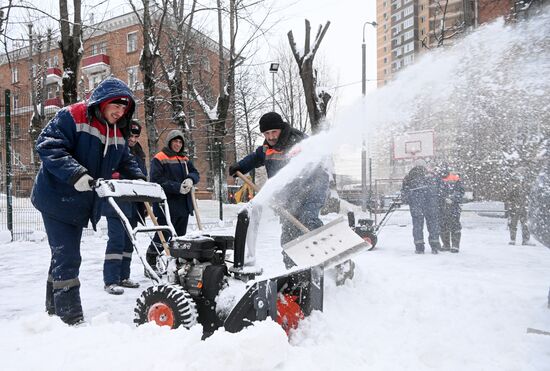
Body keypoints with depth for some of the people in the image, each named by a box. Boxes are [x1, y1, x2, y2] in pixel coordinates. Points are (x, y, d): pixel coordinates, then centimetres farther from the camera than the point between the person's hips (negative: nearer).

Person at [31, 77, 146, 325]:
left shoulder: (116, 133, 9)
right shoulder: (71, 117, -14)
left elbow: (125, 161, 15)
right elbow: (48, 146, -23)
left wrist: (139, 179, -5)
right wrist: (76, 174, -35)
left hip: (81, 204, 8)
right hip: (58, 199, -8)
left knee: (63, 256, 18)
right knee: (67, 258, -10)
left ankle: (54, 310, 33)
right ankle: (71, 318, -3)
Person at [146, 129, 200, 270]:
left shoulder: (185, 159, 17)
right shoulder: (159, 159, -5)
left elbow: (195, 173, 14)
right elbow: (156, 180, -14)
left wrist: (190, 179, -10)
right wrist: (177, 187, -19)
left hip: (184, 205, 7)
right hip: (167, 205, -7)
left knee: (180, 236, 14)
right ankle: (150, 264, 5)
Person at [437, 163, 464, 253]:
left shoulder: (455, 178, 0)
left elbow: (461, 191, -2)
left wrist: (453, 198, -14)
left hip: (453, 206, -3)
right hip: (441, 207, 4)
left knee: (454, 225, -6)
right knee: (442, 226, 8)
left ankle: (455, 245, 2)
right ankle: (446, 245, 20)